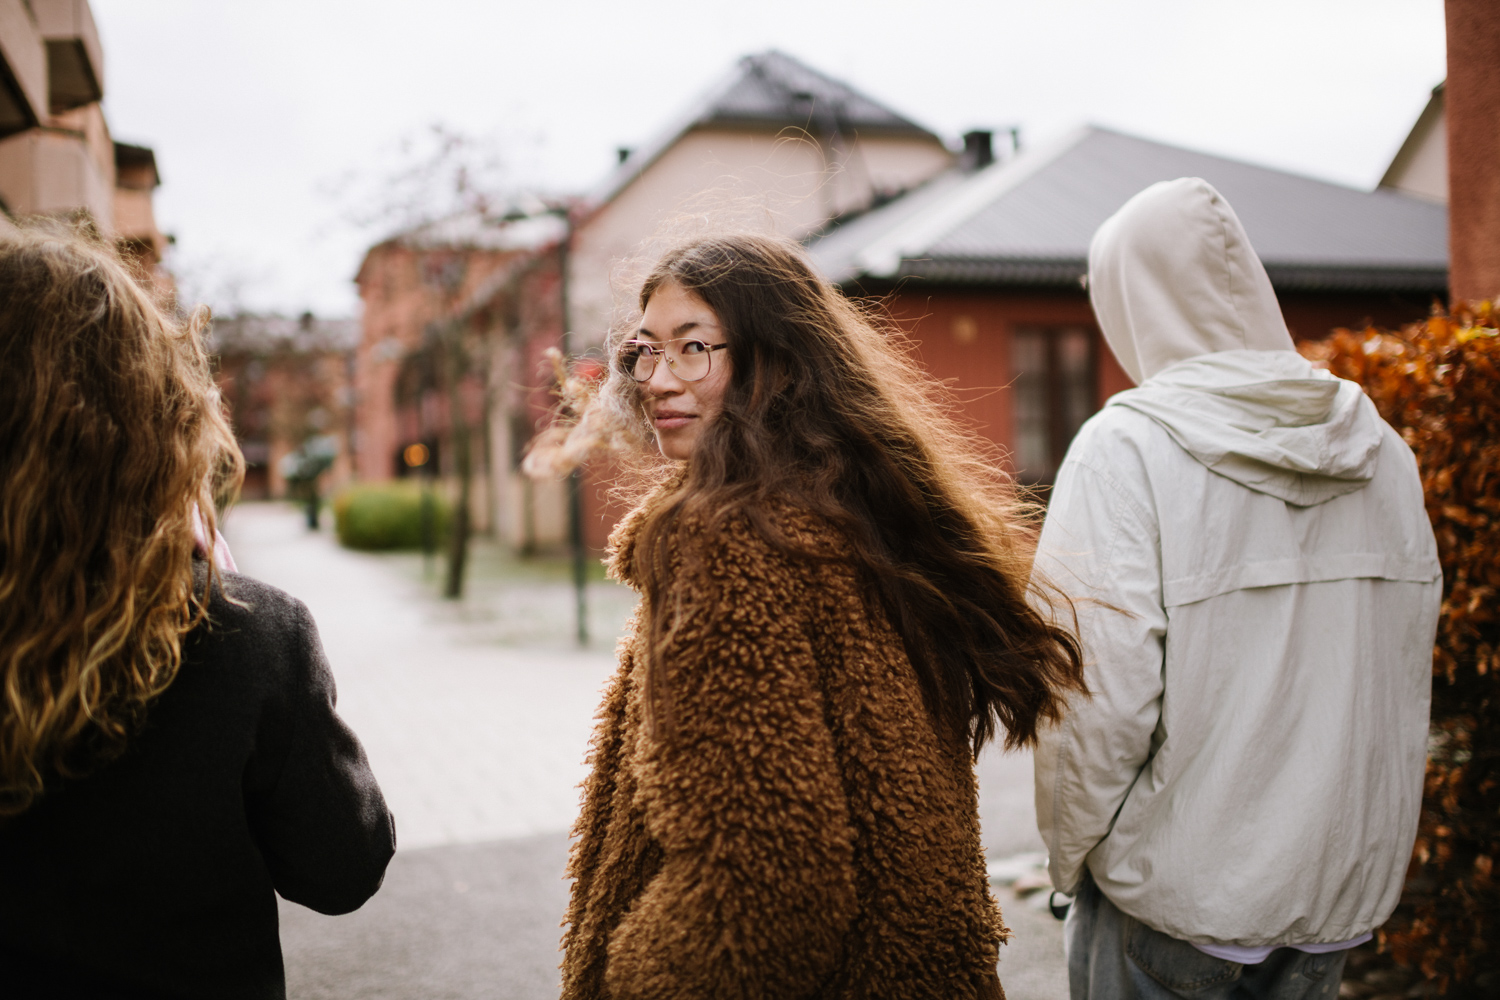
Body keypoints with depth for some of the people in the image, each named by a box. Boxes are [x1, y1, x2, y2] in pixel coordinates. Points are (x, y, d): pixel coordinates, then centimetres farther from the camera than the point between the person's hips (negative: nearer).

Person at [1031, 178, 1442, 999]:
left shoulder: (1126, 449, -17)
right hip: (1348, 895, 5)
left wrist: (1069, 855, -5)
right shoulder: (1381, 450, 1)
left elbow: (1102, 700, -21)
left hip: (1178, 899, -5)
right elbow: (1408, 679, 8)